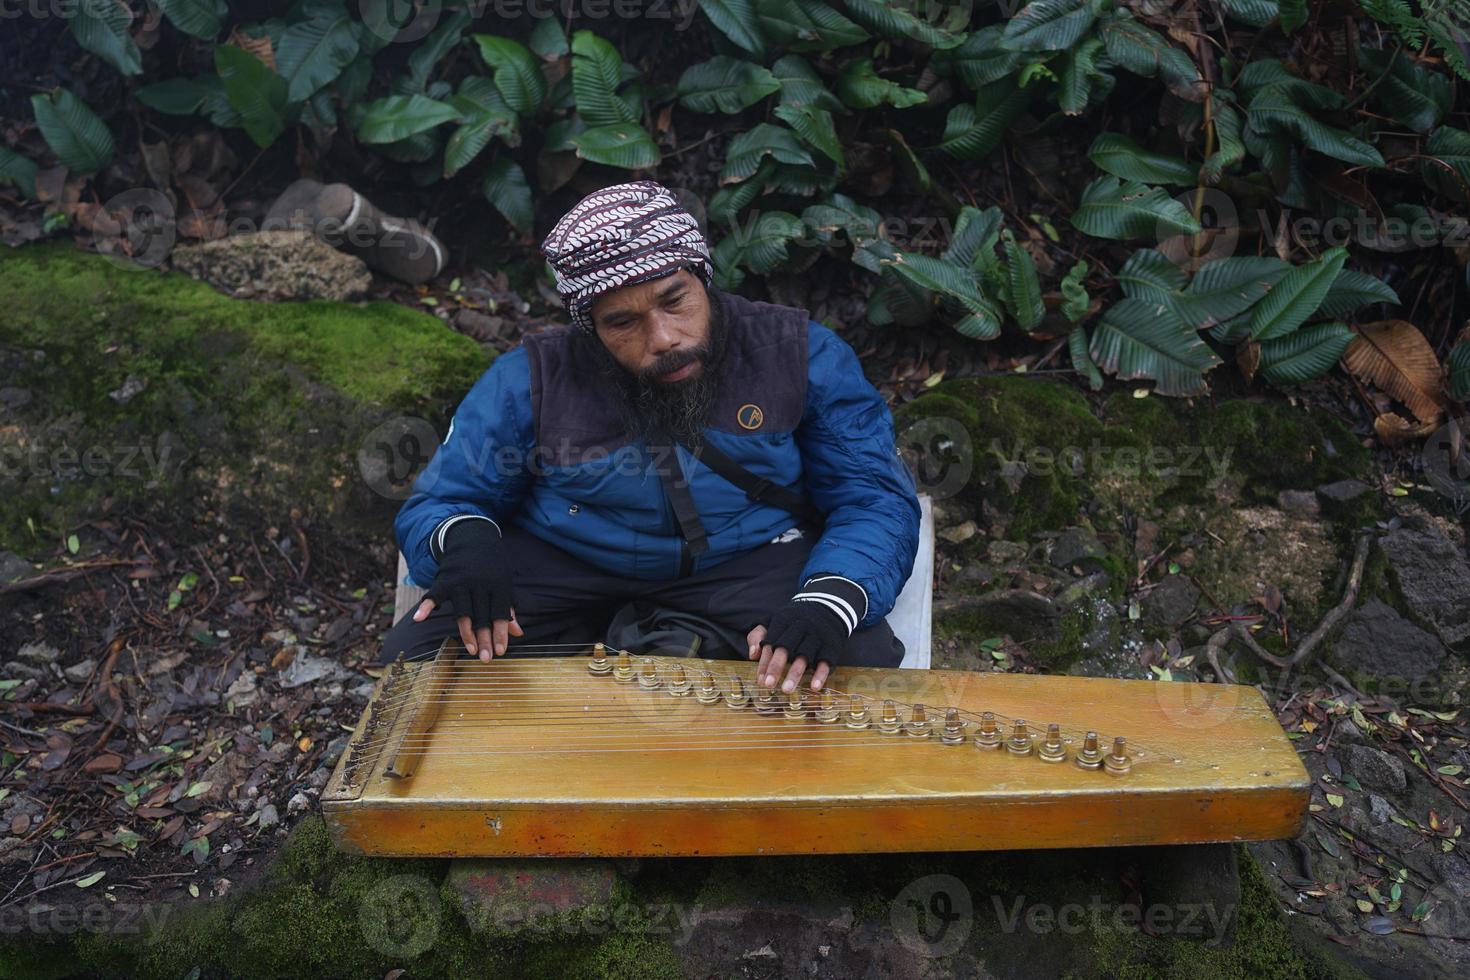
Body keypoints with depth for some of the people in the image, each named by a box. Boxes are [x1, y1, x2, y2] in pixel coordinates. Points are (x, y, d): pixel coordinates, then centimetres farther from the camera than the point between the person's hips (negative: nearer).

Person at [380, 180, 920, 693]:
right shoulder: (530, 379, -5)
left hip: (748, 560, -1)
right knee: (415, 657, -20)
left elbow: (877, 499, -9)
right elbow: (438, 503, 2)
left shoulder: (803, 357, -7)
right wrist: (464, 538, -26)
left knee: (864, 661, -28)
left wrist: (827, 605, -32)